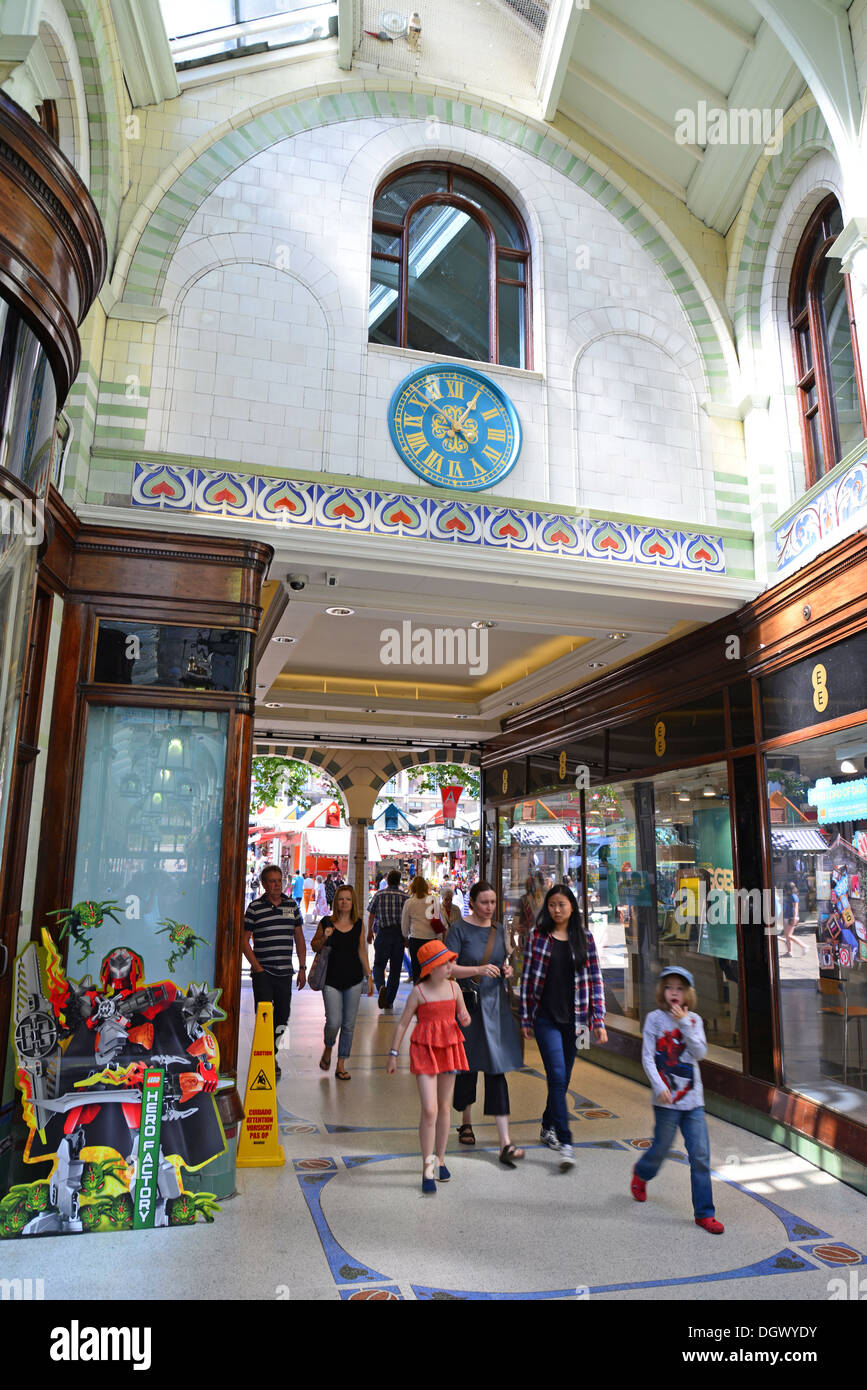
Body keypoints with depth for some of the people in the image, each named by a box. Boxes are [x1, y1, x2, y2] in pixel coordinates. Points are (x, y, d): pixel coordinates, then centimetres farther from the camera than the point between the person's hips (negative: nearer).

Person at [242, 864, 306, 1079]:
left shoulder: (292, 905, 8)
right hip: (263, 971, -3)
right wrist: (257, 967, -9)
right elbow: (244, 940, -1)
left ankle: (272, 1055, 26)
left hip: (285, 972, 4)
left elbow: (299, 939, 13)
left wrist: (302, 968, 9)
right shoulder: (255, 907, -2)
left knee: (283, 1016, 8)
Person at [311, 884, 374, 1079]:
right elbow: (315, 946, 7)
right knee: (334, 1022, -7)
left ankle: (341, 1065, 19)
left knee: (349, 1024, 5)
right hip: (331, 979, -2)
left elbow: (362, 952, 10)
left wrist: (369, 976, 8)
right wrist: (324, 937, -14)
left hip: (354, 979, 2)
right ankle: (328, 1049, 26)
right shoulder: (326, 922, -4)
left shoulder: (359, 924, 3)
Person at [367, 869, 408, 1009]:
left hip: (382, 933, -1)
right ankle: (389, 1001, 11)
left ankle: (381, 986, -19)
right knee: (395, 969, 9)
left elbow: (371, 915, 6)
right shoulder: (404, 896, 0)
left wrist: (369, 932, 19)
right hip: (399, 934, 1)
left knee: (378, 965, 10)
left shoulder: (378, 895, 0)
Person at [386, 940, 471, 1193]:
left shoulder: (454, 987, 2)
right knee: (429, 1110, -11)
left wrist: (465, 1018, -10)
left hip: (449, 1048, 4)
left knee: (444, 1108, 13)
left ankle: (440, 1160, 31)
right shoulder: (418, 992, -9)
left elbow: (464, 1018, 13)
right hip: (425, 1050, -4)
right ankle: (427, 1170, 1)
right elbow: (403, 1023, -3)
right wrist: (393, 1054, -2)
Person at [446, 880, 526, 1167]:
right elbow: (447, 968, -14)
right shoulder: (459, 929, -8)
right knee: (468, 1067, 12)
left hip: (496, 1004, 3)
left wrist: (507, 970, 0)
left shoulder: (498, 929, 9)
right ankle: (466, 1123, 37)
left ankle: (505, 1143, -3)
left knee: (496, 1070, -2)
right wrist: (478, 970, -25)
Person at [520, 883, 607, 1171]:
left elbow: (595, 980, 3)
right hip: (545, 1018, -2)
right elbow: (527, 977, 1)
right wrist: (525, 1018, 1)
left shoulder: (584, 939, 2)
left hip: (573, 1018, 3)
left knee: (563, 1078, 13)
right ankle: (565, 1143, -8)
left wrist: (598, 1021, -2)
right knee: (557, 1075, -12)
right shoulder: (537, 936, -2)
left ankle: (548, 1127, 34)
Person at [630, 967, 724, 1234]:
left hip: (693, 1099, 3)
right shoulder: (655, 1019, -6)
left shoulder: (694, 1020, 4)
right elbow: (647, 1057, -8)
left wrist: (684, 1024, -16)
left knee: (700, 1156, 0)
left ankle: (704, 1213, 13)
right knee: (661, 1148, 10)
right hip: (667, 1100, -3)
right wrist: (659, 1086, -18)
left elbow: (700, 1052, -9)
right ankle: (641, 1174, 42)